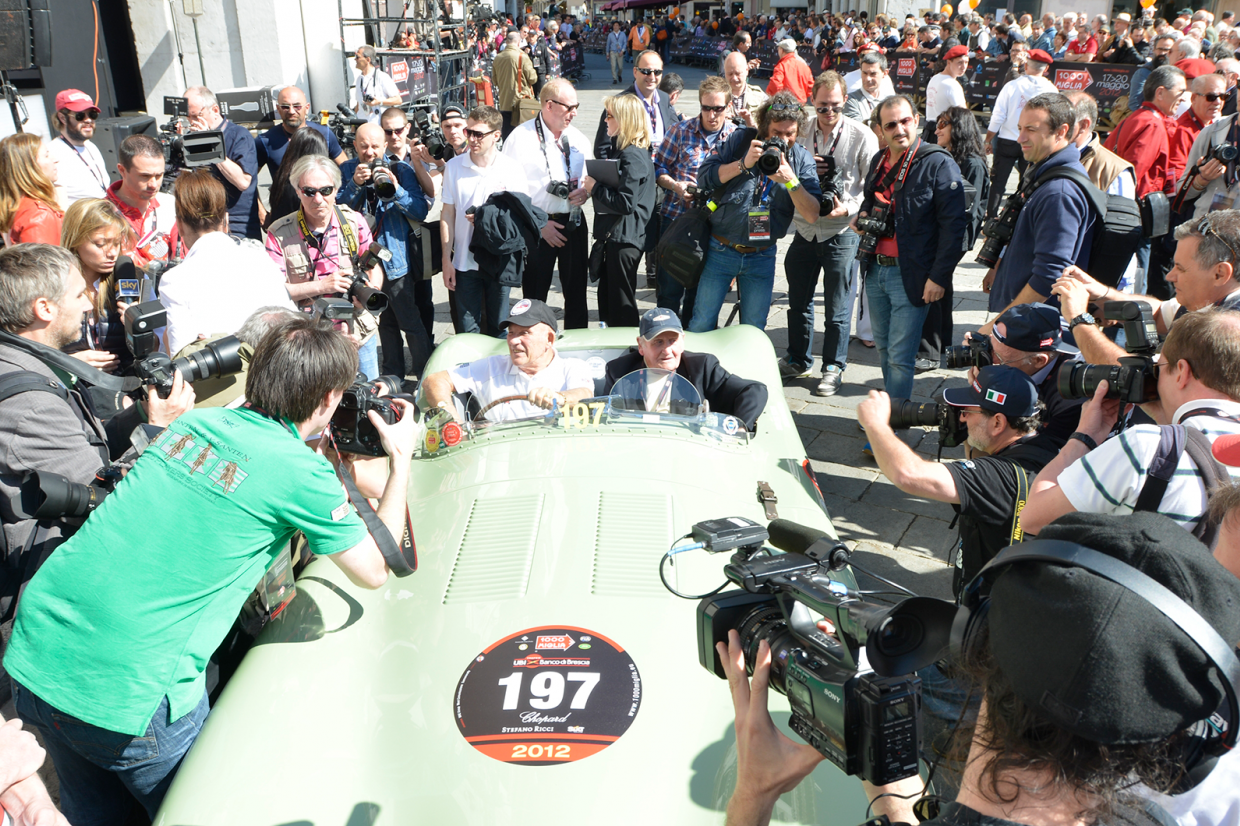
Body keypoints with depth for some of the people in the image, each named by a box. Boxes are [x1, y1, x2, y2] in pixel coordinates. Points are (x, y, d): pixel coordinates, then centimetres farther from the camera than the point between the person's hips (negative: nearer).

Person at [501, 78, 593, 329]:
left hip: (574, 222, 5)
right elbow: (511, 190, -10)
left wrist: (586, 191, -4)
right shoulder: (521, 137, -8)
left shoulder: (578, 138, 9)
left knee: (576, 292, 11)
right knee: (534, 297, 4)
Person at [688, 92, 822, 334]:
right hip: (720, 250, -1)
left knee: (754, 329, 10)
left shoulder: (802, 159, -1)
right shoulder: (740, 140, -3)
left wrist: (790, 180, -22)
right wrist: (744, 163, -20)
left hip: (762, 258, 2)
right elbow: (704, 178, -10)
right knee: (701, 324, 3)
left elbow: (812, 215, -9)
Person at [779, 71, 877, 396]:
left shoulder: (862, 137, -6)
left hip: (841, 233, -4)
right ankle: (798, 360, 32)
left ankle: (833, 368, 19)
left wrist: (848, 208, -21)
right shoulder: (800, 132, 5)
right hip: (805, 230, 4)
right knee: (798, 301, 15)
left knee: (837, 308, 5)